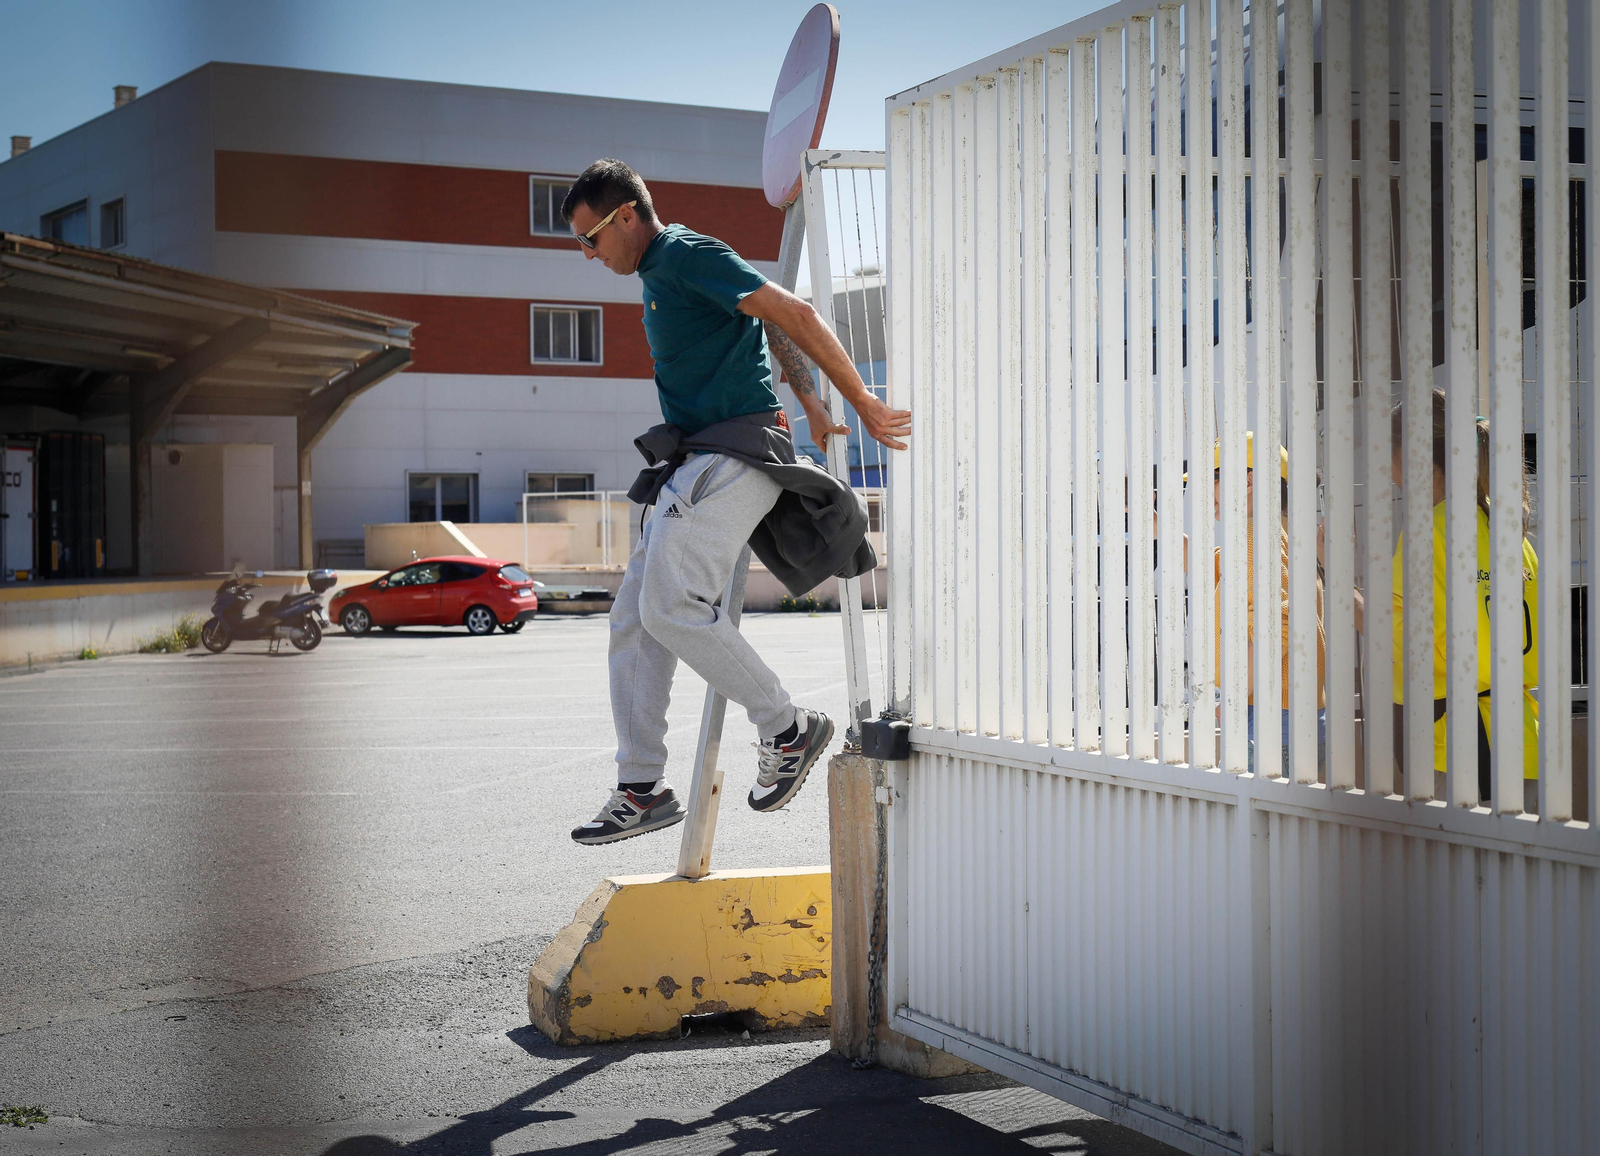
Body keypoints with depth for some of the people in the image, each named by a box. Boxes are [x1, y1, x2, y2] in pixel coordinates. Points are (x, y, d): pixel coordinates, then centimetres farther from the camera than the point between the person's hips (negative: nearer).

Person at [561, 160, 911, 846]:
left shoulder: (686, 255, -10)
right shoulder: (660, 273, 21)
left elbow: (794, 315, -16)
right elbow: (771, 324, 29)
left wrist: (863, 404, -16)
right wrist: (813, 410, 27)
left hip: (732, 456, -10)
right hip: (694, 465, 10)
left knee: (670, 607, -20)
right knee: (633, 619, 5)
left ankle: (787, 729, -6)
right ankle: (641, 791, 9)